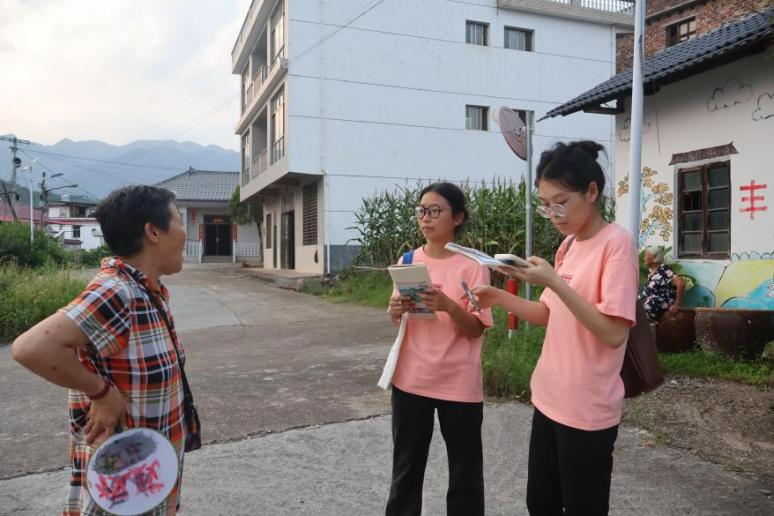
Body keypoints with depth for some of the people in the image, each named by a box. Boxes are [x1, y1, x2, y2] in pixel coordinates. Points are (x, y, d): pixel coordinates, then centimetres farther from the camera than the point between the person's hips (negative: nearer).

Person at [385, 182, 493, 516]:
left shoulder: (472, 266, -8)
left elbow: (476, 329, -10)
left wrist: (448, 306, -27)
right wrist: (396, 312, -11)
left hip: (458, 384, -3)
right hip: (411, 380, 3)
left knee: (465, 471, 11)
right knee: (406, 466, 15)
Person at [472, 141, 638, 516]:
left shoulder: (616, 243, -15)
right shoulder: (568, 245, 9)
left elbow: (614, 333, -23)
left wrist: (554, 282, -28)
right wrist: (502, 299, -1)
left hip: (587, 410, -8)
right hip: (549, 398, 8)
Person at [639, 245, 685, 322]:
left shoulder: (664, 270, -12)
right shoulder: (650, 271, 14)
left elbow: (681, 283, -23)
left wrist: (677, 305, -20)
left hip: (660, 309, -8)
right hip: (648, 306, 8)